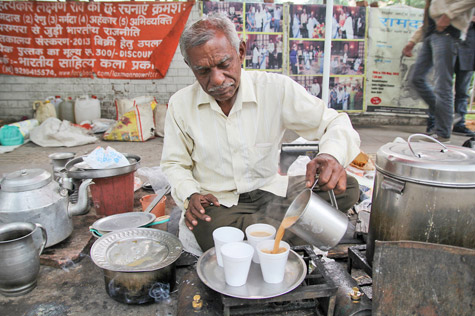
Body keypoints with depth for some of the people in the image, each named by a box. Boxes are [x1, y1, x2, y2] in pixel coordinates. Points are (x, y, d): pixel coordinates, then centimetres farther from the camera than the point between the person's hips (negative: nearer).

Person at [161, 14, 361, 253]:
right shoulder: (180, 104, -3)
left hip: (270, 191, 2)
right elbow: (173, 164, 9)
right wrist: (190, 195, -12)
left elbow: (335, 122, -8)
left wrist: (332, 155, -32)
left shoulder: (276, 88, -9)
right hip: (217, 203, -1)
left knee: (347, 188, -17)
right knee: (212, 232, -36)